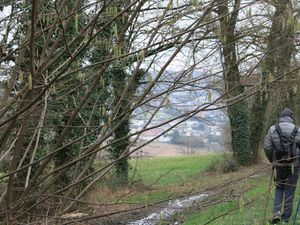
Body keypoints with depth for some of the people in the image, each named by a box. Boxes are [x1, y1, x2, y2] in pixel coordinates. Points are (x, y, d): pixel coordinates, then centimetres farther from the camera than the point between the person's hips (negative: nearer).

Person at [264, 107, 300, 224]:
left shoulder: (272, 129, -2)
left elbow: (267, 148, -2)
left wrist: (272, 161, 13)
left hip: (279, 165, 2)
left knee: (279, 188, 19)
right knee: (289, 191, 8)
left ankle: (276, 212, 1)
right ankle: (286, 218, 13)